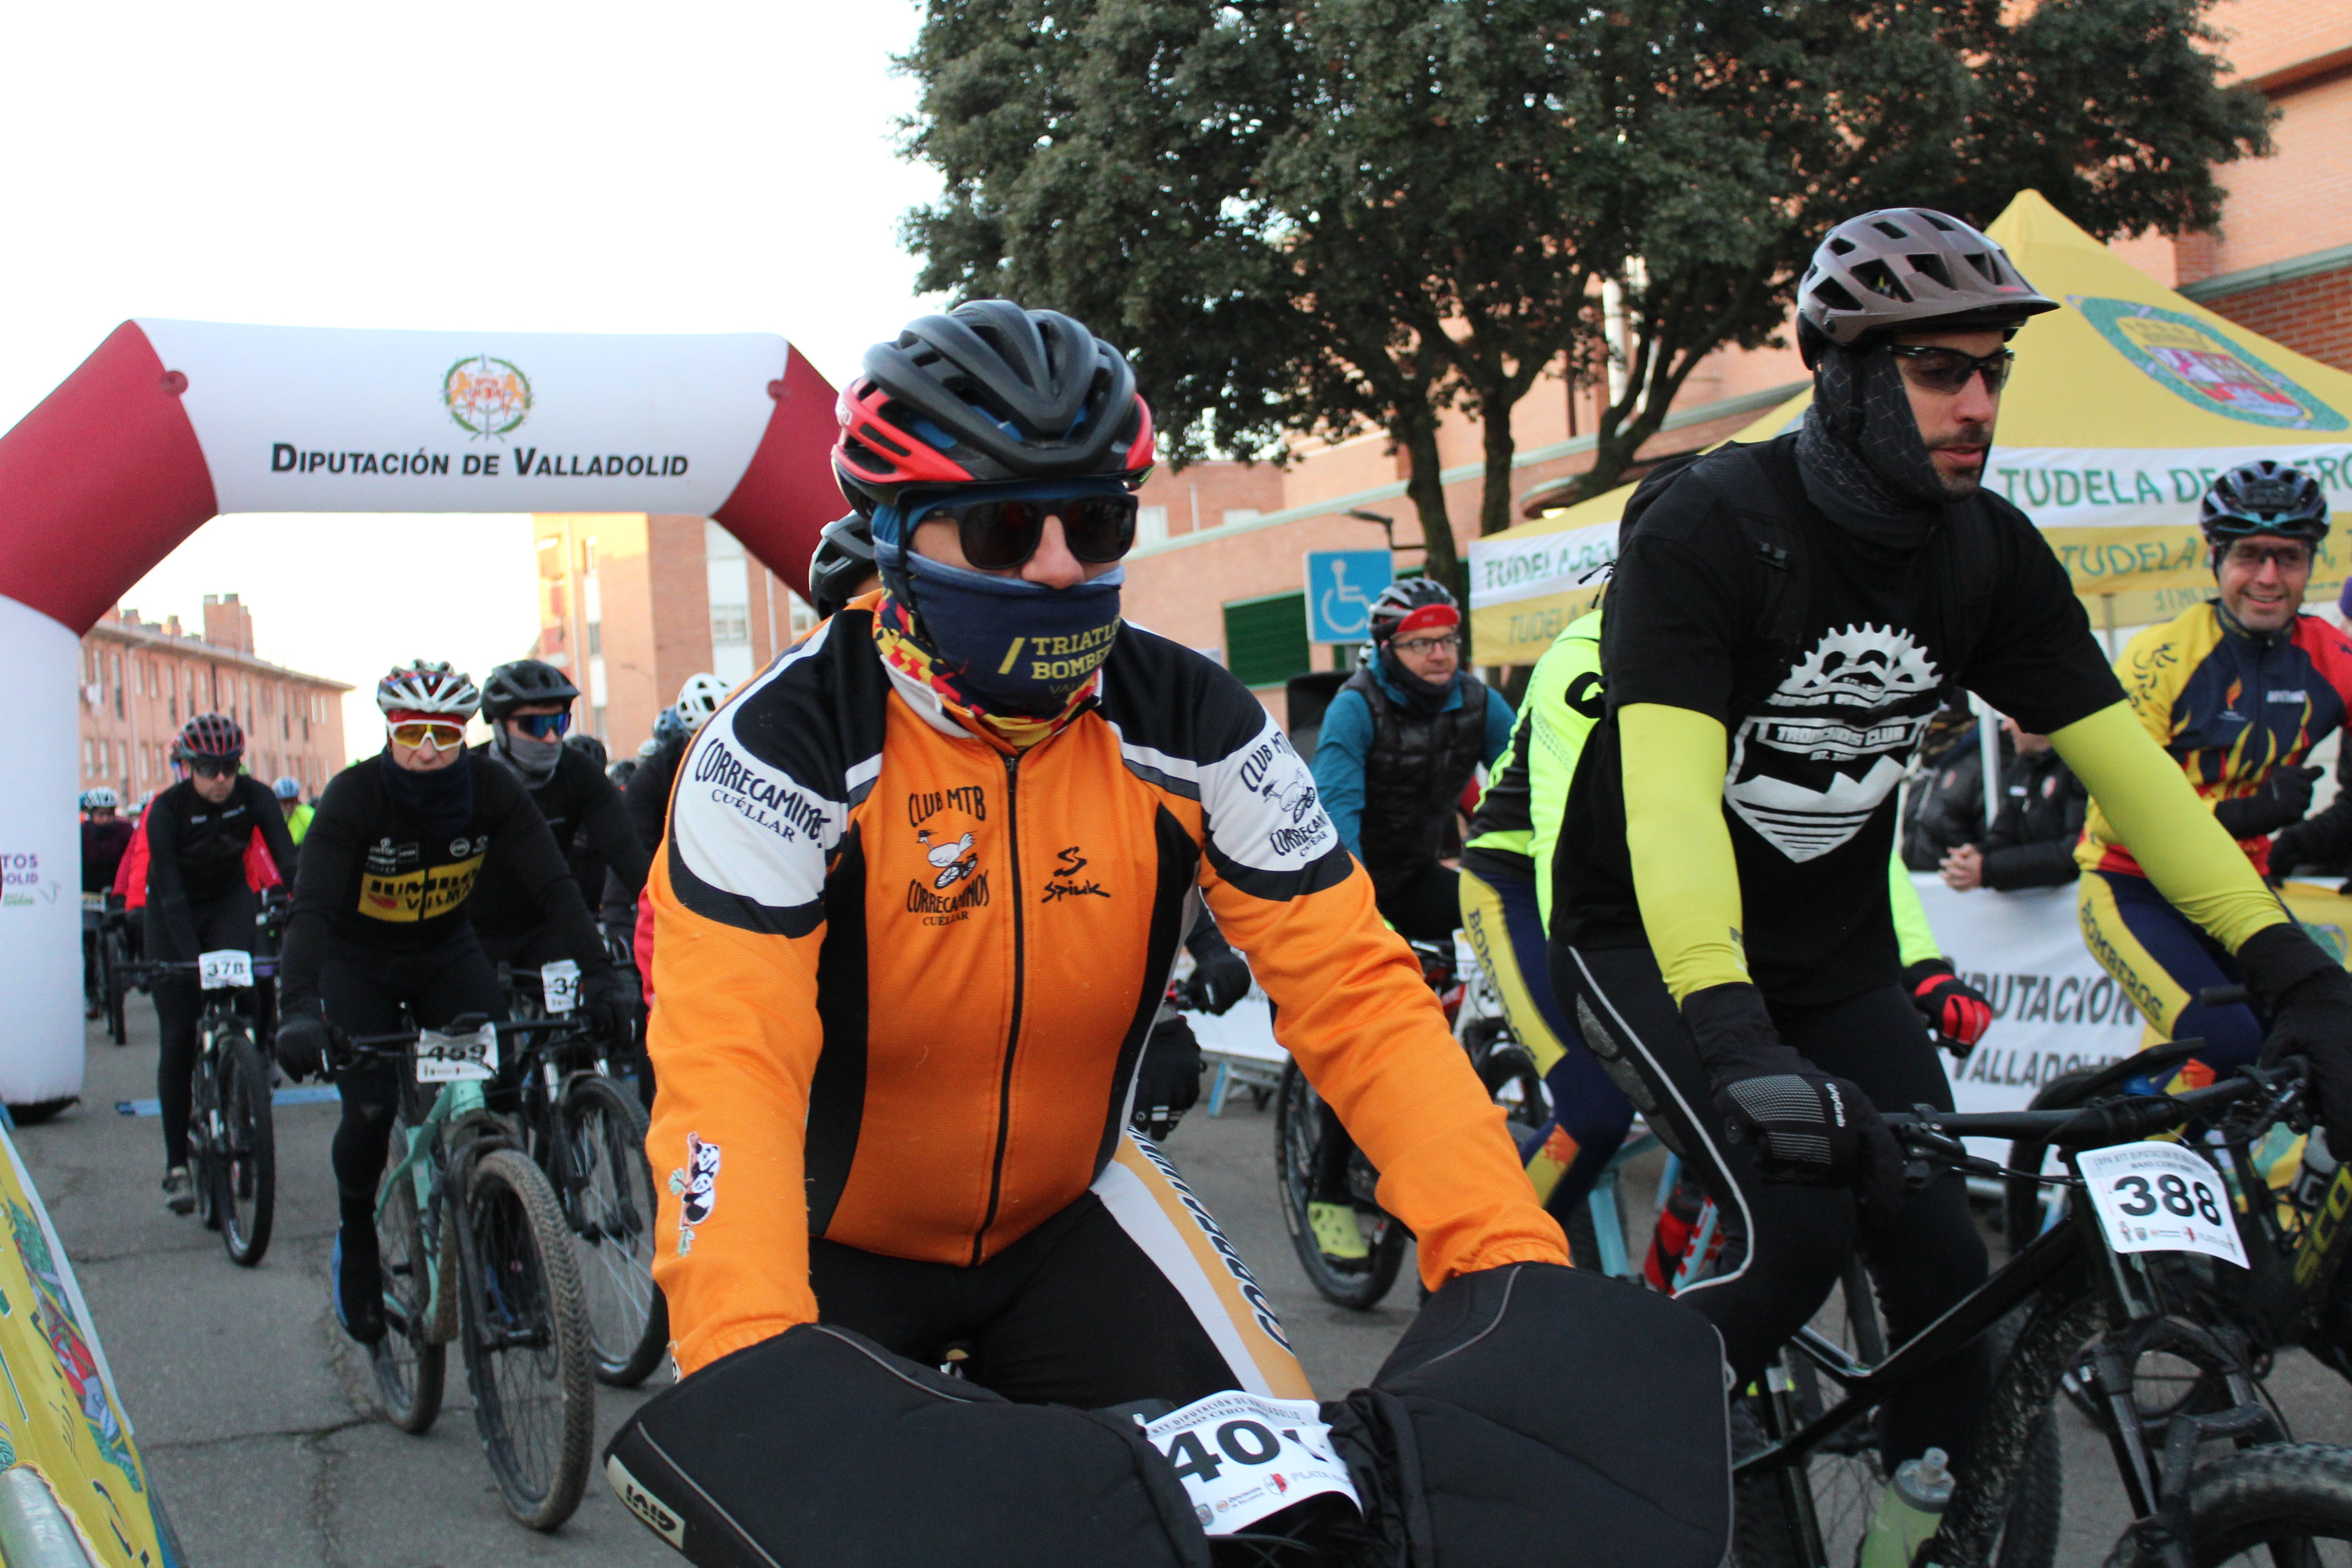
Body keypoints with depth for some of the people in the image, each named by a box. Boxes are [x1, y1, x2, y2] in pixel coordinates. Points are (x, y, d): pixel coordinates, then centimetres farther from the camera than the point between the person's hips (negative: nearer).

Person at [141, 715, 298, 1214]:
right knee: (178, 1036, -4)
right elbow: (170, 892, -27)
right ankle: (177, 1166, 2)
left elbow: (287, 861, -25)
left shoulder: (254, 797, -18)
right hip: (174, 915, -1)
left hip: (230, 902, 1)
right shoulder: (166, 809, -22)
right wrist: (192, 960, -37)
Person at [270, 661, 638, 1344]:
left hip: (447, 953, 2)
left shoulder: (491, 788, -20)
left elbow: (552, 884, -24)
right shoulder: (354, 795, -26)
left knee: (497, 1091, -16)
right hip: (358, 962, -2)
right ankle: (356, 1240, 13)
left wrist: (601, 973, -38)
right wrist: (298, 1009, -50)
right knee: (370, 1109, -16)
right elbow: (311, 908, -34)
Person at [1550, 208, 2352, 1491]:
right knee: (1800, 1228, -22)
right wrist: (1728, 1032, -48)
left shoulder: (1992, 552, -4)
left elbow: (2123, 759, -6)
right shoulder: (1703, 528, -23)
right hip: (1656, 942, -5)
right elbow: (1668, 785, -35)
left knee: (1945, 1263, -5)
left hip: (1837, 952, 6)